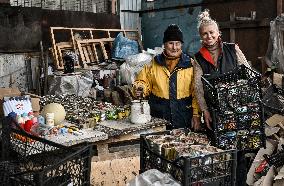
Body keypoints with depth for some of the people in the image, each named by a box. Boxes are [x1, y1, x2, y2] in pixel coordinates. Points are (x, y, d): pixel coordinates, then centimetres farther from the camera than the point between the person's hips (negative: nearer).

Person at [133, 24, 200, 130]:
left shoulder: (190, 65, 3)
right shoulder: (154, 64, 6)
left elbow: (196, 92, 2)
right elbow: (143, 82, 13)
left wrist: (196, 114, -2)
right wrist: (139, 88, -10)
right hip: (158, 117, 1)